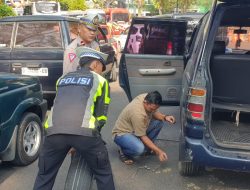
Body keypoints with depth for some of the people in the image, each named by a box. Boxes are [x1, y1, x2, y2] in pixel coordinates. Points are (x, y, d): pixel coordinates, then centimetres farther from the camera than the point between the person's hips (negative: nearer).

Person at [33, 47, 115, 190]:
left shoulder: (62, 79, 30)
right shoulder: (100, 81, 18)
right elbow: (101, 115, 17)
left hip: (55, 131, 4)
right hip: (84, 131, -3)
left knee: (45, 176, 21)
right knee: (103, 174, 17)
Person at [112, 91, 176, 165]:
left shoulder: (148, 99, -14)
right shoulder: (137, 113, -36)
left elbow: (154, 113, 5)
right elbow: (142, 137, -27)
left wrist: (165, 117, -16)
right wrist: (158, 151, -26)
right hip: (122, 133, -9)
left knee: (160, 121, -5)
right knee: (139, 148, -37)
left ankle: (146, 148, 8)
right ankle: (124, 152, -3)